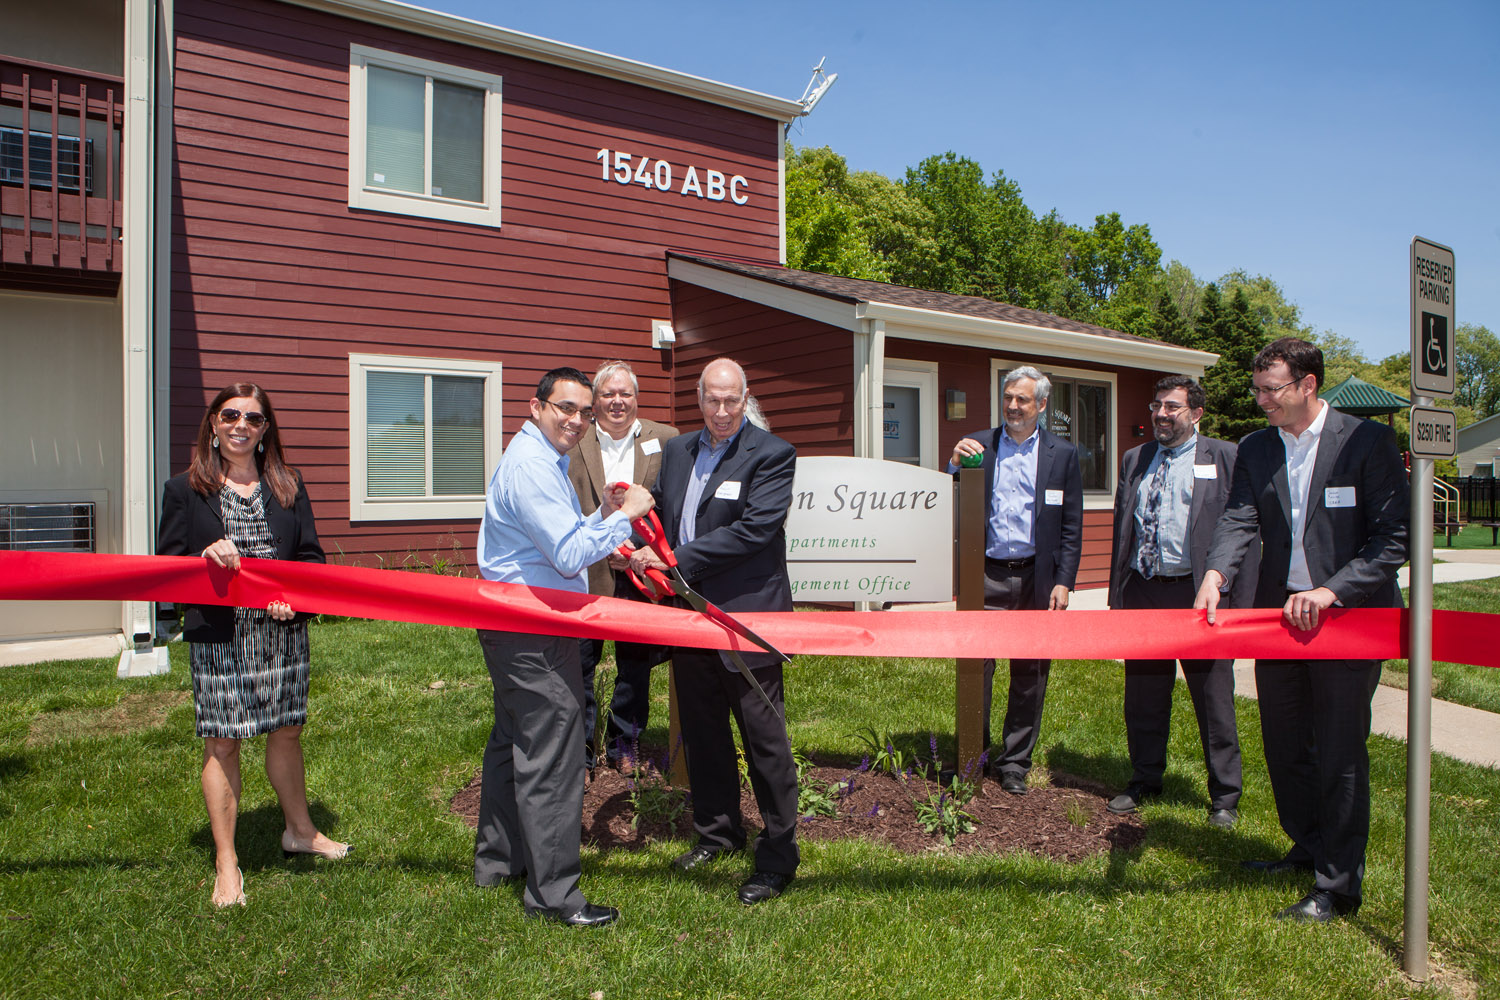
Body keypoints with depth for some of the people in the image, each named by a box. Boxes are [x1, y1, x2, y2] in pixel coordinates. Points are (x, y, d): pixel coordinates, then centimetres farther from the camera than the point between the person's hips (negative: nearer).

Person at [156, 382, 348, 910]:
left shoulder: (288, 485, 8)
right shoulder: (185, 490, 1)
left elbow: (312, 556, 7)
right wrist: (205, 558, -19)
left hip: (283, 631, 3)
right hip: (218, 637, -2)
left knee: (287, 730, 13)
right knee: (222, 743, 4)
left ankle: (299, 830, 34)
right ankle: (226, 862, 17)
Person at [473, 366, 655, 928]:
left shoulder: (542, 461, 18)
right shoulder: (530, 466, -17)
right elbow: (570, 556, -22)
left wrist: (601, 518, 5)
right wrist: (623, 516, -13)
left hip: (512, 628, 11)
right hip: (534, 633, -11)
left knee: (513, 744, 20)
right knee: (551, 756, -5)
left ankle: (497, 860, 35)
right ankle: (552, 892, 4)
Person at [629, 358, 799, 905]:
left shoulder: (772, 455, -10)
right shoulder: (676, 450, 10)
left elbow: (754, 530, -19)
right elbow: (660, 511, 15)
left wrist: (678, 559, -20)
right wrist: (643, 547, -8)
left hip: (747, 617, -6)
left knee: (764, 739, 3)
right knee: (702, 733, 19)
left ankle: (778, 855, 17)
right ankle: (717, 831, 38)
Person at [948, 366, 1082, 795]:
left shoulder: (1062, 454, 6)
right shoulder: (976, 446, 6)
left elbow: (1071, 527, 5)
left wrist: (1063, 582, -3)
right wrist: (955, 465, -14)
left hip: (1036, 578, 1)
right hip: (986, 577, 0)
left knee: (1030, 676, 9)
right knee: (975, 670, 2)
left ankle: (1014, 763, 23)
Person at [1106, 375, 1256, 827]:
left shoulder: (1225, 458, 0)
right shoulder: (1134, 460, 14)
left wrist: (1239, 603, -11)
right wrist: (1116, 594, 12)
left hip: (1199, 594, -4)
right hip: (1142, 592, 4)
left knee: (1214, 700, 5)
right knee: (1143, 698, 13)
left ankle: (1224, 795, 21)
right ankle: (1144, 781, 30)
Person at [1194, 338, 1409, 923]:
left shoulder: (1369, 441, -8)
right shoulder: (1255, 450, 6)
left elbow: (1393, 538, -11)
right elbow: (1239, 520, -6)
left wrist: (1330, 592, -21)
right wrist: (1216, 573, -26)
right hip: (1278, 614, 5)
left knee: (1339, 754, 1)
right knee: (1284, 746, 17)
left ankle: (1337, 886, 17)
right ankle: (1309, 848, 39)